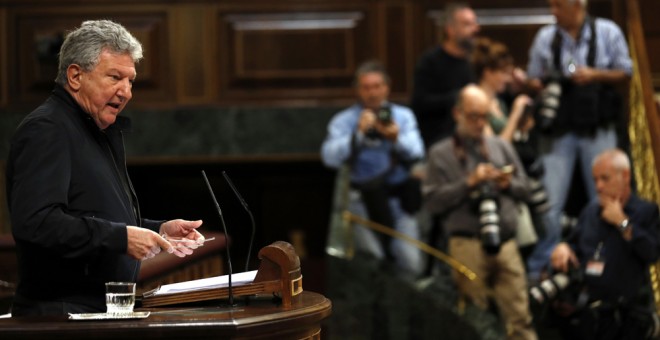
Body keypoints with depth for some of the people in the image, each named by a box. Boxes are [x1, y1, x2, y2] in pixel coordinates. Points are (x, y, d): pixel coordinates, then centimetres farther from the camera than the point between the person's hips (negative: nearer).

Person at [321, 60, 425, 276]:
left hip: (400, 195, 2)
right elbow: (330, 157, -18)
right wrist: (358, 133, -27)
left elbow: (416, 152, -9)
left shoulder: (403, 116, 8)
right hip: (365, 198, -2)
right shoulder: (344, 121, -1)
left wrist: (396, 138, -29)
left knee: (411, 263, -6)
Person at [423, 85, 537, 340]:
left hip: (505, 242, 3)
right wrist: (469, 183, -12)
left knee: (520, 317, -2)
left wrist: (508, 184, -2)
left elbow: (524, 187, 20)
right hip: (468, 244, -3)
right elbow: (432, 201, -5)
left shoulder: (501, 147, 17)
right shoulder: (441, 154, 5)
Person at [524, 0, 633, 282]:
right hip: (558, 129, 1)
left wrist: (595, 75, -12)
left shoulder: (607, 32, 1)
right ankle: (539, 267, 6)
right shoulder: (545, 37, 5)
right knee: (549, 201, -3)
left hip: (598, 129, -1)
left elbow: (625, 73, 4)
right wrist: (540, 85, -11)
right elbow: (534, 77, 13)